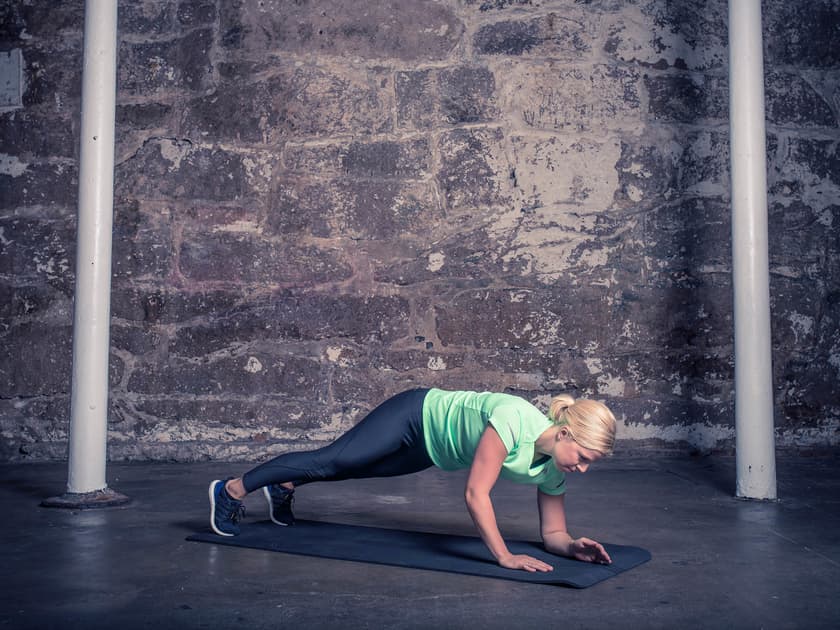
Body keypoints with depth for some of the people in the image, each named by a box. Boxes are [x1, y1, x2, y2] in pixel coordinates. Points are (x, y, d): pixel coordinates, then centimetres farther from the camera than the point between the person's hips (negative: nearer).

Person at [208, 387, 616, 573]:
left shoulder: (554, 469, -16)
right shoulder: (514, 419, -40)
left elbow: (552, 532, -6)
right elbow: (475, 494, -39)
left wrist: (572, 546, -26)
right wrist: (504, 556, -39)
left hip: (430, 450, 7)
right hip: (417, 415, -7)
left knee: (352, 469, 23)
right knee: (330, 461, -3)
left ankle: (284, 489, 49)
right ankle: (231, 490, 15)